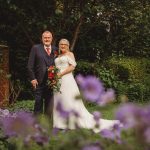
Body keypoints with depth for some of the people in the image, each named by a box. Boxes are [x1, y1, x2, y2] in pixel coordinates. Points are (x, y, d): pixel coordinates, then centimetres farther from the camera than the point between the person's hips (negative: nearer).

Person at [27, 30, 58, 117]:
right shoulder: (36, 48, 2)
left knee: (49, 104, 6)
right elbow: (30, 65, -1)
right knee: (38, 103, 2)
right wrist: (33, 78, -8)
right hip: (39, 82, -3)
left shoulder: (55, 50, 11)